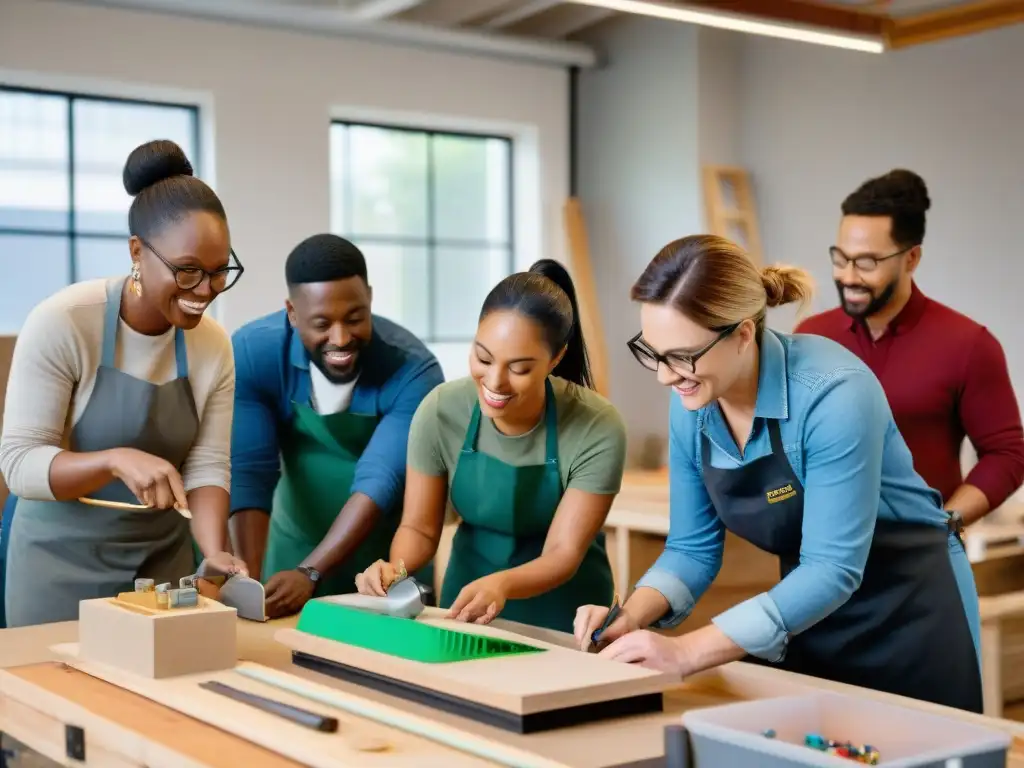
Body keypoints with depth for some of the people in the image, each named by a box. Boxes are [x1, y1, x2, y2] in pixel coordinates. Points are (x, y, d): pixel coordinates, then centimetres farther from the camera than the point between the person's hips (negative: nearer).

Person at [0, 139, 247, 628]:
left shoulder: (214, 345, -5)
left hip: (163, 561, 4)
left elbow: (207, 466, -6)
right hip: (62, 563, -4)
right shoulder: (61, 323, -18)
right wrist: (117, 459, -34)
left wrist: (215, 553, -22)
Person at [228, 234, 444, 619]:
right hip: (295, 548, 2)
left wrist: (310, 573, -41)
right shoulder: (252, 353, -19)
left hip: (389, 556, -1)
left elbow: (381, 481, -31)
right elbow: (249, 472, -23)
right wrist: (250, 579, -34)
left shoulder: (413, 371, -25)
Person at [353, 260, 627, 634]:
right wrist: (397, 568, -27)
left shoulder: (597, 429, -21)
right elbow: (419, 526, -7)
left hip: (562, 614, 0)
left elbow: (563, 554, -19)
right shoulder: (440, 410, -15)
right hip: (465, 602, 0)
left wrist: (502, 585, -38)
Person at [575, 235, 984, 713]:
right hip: (810, 613, 6)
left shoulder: (833, 393, -29)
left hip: (908, 614, -5)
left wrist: (689, 652, -37)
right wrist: (631, 619, -20)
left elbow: (833, 569, -32)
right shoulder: (691, 407, -10)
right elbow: (692, 547, -1)